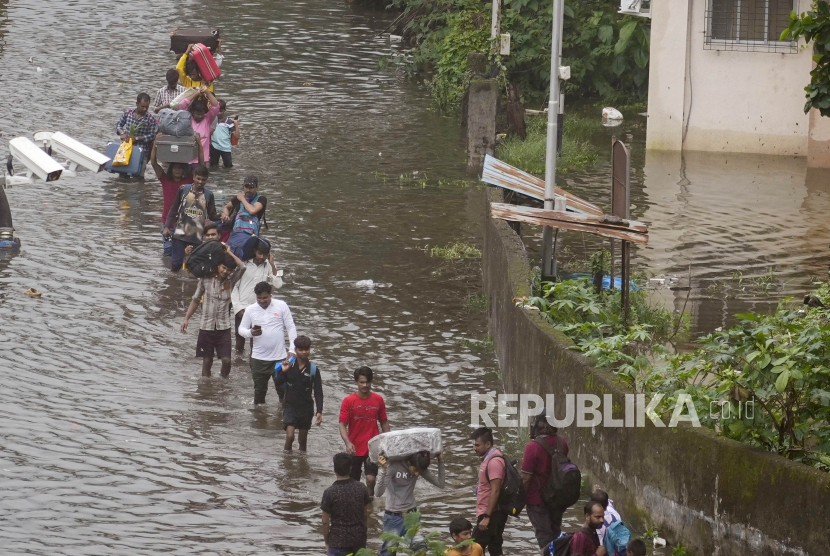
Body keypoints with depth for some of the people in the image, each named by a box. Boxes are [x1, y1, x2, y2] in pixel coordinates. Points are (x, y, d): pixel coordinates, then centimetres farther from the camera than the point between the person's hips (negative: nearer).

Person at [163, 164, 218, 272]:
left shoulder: (208, 195, 3)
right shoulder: (183, 189, 0)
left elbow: (212, 216, 4)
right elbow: (173, 210, 7)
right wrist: (167, 227, 1)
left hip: (198, 235, 1)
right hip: (181, 233, -1)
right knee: (176, 263, -3)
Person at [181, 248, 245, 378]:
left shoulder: (230, 281, 2)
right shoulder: (206, 279, 2)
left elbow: (242, 268, -15)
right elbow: (196, 300, 9)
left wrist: (229, 253, -5)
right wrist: (186, 318, 4)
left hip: (224, 327, 0)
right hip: (206, 326, 0)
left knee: (227, 360, -7)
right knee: (207, 360, 5)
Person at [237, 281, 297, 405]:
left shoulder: (281, 306, -2)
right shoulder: (250, 310, 3)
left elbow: (291, 328, 0)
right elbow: (241, 329, 7)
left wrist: (292, 350, -8)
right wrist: (250, 333, -18)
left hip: (280, 357, -2)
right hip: (259, 359, 2)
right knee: (259, 392, 11)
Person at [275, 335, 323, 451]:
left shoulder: (313, 370, -5)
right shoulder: (289, 366, -4)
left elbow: (318, 393, -4)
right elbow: (277, 384, -2)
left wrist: (319, 412, -11)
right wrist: (283, 372, -18)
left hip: (306, 407, 1)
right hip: (290, 405, -1)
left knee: (303, 439, 11)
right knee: (289, 436, -15)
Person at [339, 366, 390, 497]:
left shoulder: (378, 400, -1)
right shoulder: (348, 401, -7)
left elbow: (384, 422, 9)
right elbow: (342, 425, -9)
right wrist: (348, 443, -25)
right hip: (355, 449, 0)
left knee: (370, 479, -13)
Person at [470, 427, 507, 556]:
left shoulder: (494, 461, -18)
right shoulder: (488, 458, 13)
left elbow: (495, 491, -22)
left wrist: (486, 517, -23)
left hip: (491, 515, -10)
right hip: (491, 514, 10)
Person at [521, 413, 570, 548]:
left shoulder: (533, 447, -24)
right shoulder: (561, 443, -5)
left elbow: (526, 477, -20)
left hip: (537, 499, -5)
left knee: (544, 536, 4)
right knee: (555, 531, 21)